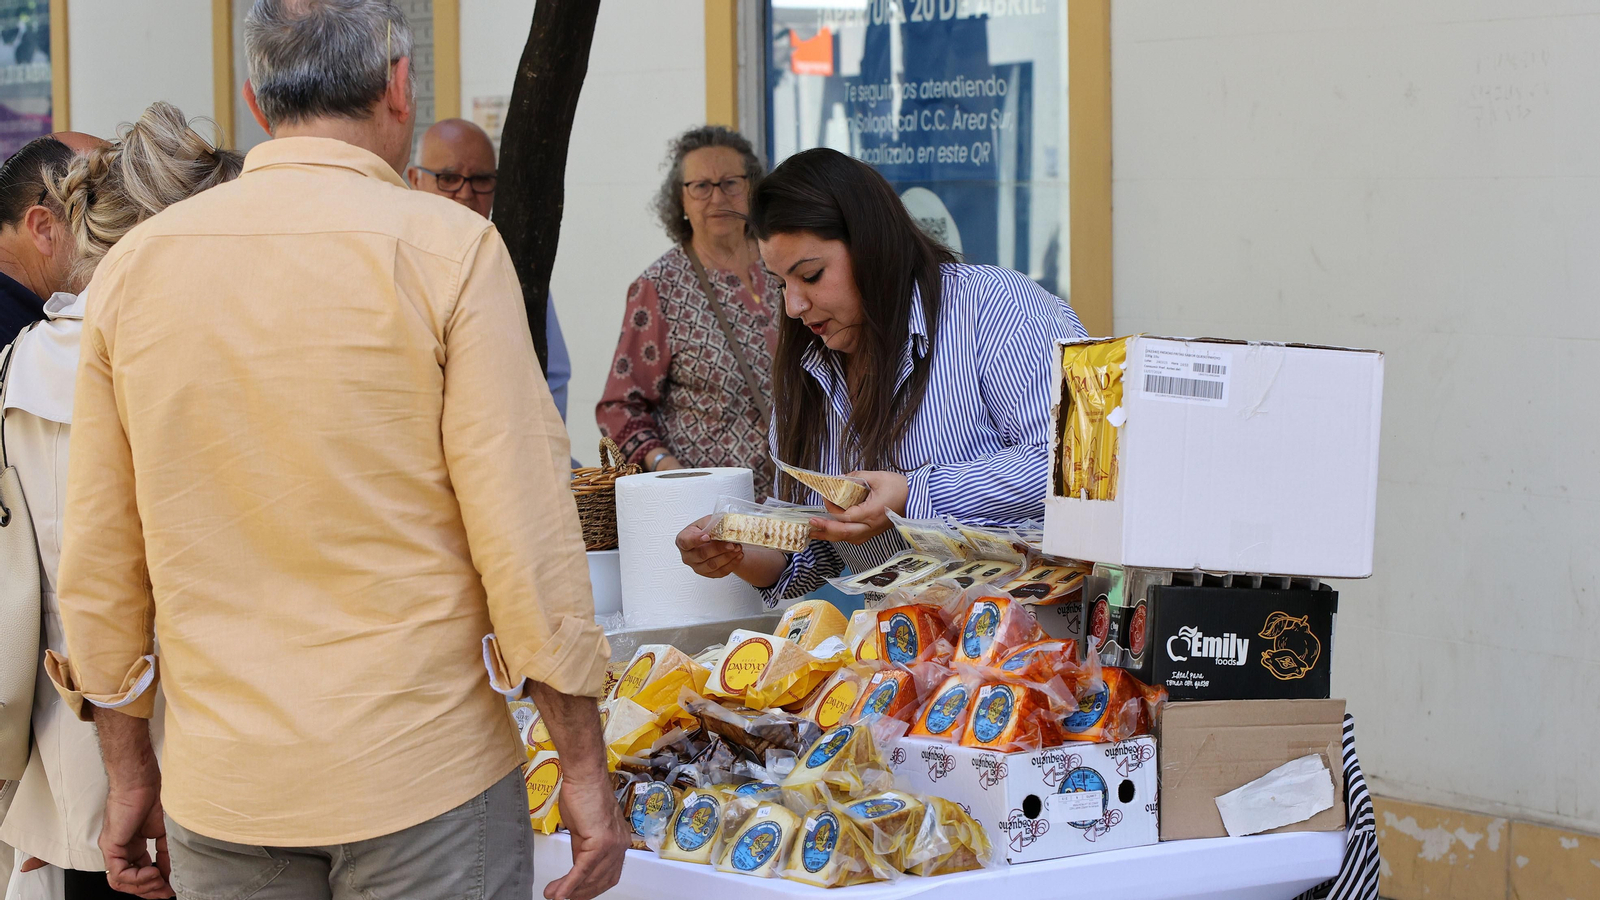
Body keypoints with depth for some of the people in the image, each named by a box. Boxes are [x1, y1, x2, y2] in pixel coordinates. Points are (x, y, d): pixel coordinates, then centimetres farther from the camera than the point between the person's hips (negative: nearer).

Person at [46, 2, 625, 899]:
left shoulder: (134, 265, 4)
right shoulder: (447, 249, -9)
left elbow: (97, 556, 7)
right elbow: (524, 530, -12)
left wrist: (129, 770, 16)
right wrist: (585, 769, -5)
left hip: (220, 791, 4)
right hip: (424, 773, -4)